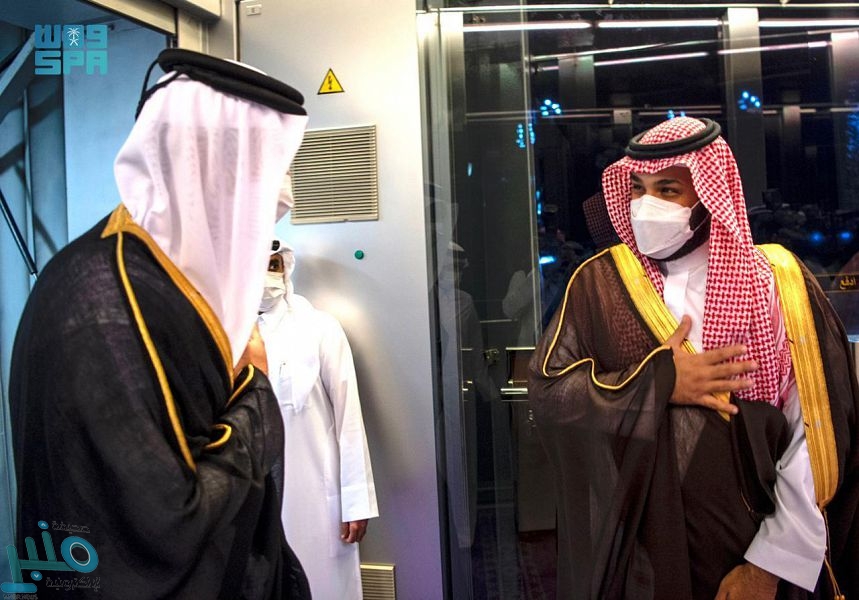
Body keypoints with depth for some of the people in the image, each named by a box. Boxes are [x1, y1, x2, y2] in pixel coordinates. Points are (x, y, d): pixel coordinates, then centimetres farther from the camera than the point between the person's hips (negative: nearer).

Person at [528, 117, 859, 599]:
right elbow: (546, 387, -7)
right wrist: (659, 382, -16)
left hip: (747, 548, -1)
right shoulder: (600, 282, -3)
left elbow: (817, 437, -9)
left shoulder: (778, 283, -7)